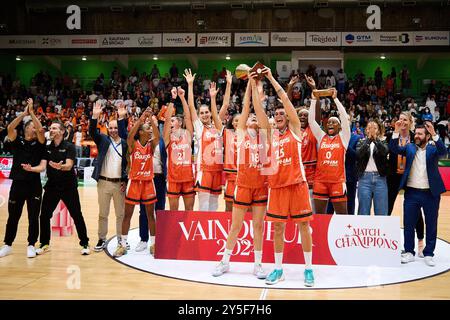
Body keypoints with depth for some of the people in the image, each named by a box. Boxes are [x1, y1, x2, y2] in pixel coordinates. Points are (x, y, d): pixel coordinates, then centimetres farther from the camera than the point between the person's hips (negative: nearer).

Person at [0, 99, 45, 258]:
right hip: (17, 184, 1)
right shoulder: (17, 141, 5)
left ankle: (31, 245, 16)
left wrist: (31, 112, -11)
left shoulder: (39, 143, 2)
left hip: (34, 185, -1)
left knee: (33, 218, 4)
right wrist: (24, 113, -13)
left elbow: (41, 129, -15)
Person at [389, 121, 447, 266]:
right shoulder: (409, 147, 6)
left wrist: (434, 134, -30)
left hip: (430, 193, -1)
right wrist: (396, 131, -19)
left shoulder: (433, 149, 1)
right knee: (408, 224, 6)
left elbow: (443, 152, -19)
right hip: (411, 193, 1)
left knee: (431, 225, 8)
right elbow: (394, 148, -7)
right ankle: (409, 252, 19)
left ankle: (428, 254, 20)